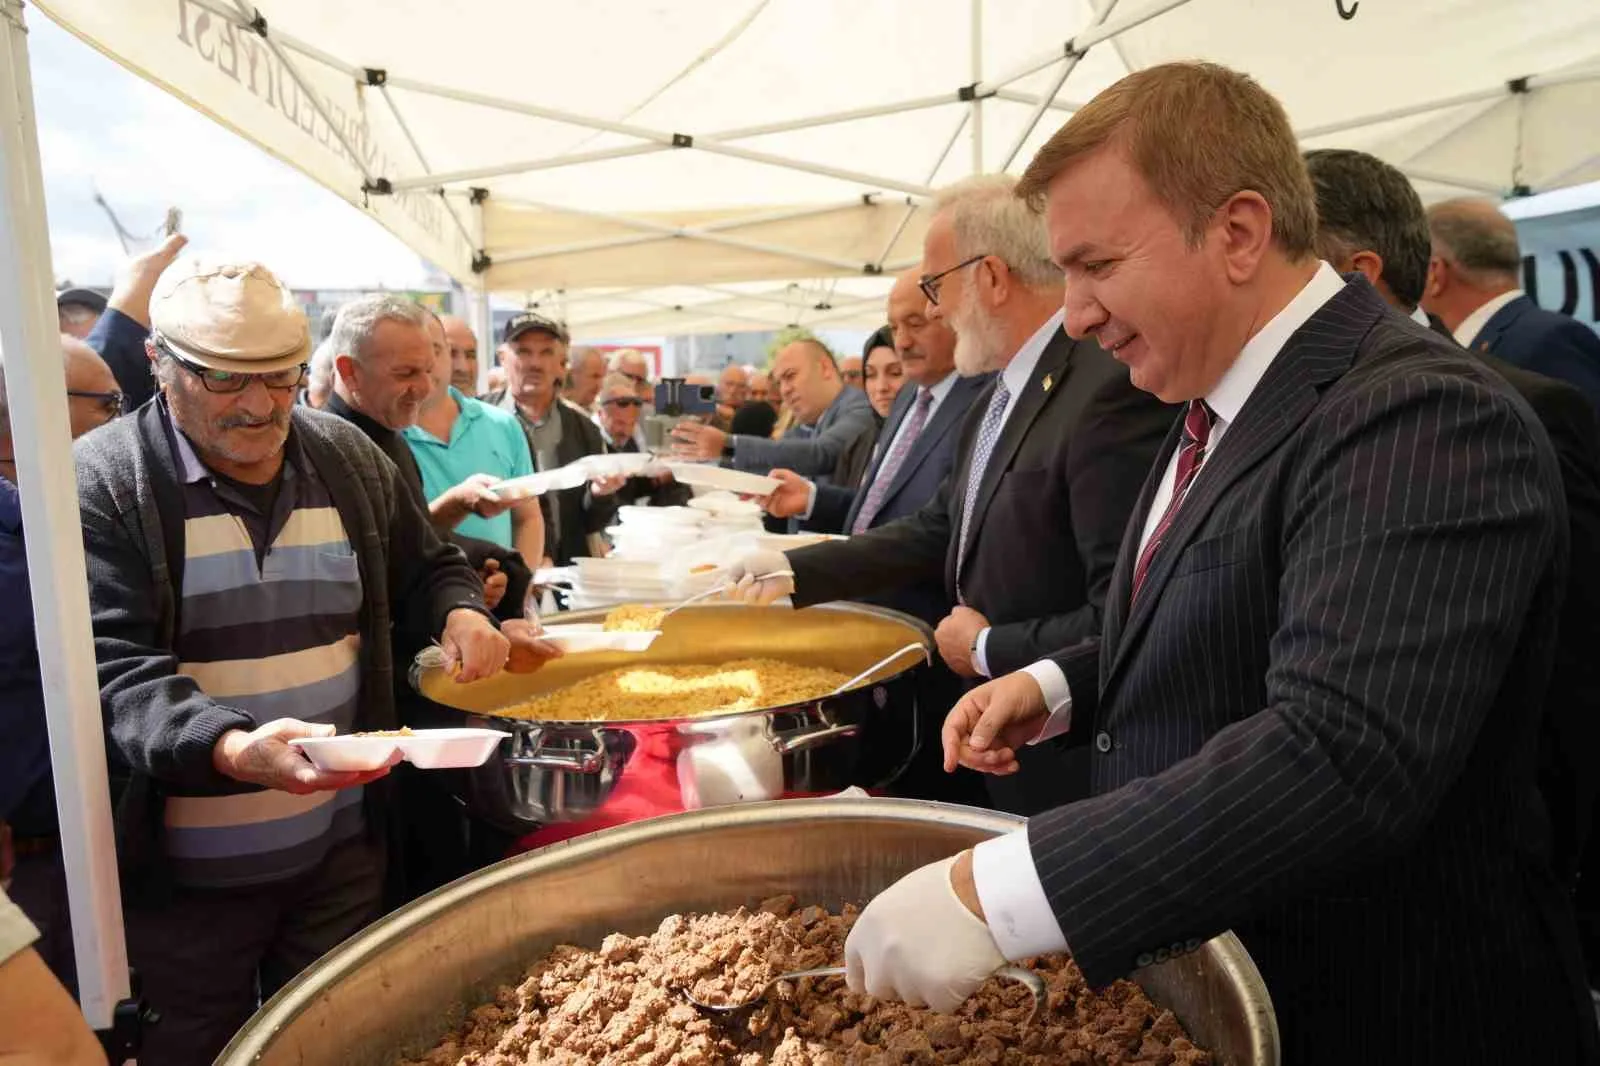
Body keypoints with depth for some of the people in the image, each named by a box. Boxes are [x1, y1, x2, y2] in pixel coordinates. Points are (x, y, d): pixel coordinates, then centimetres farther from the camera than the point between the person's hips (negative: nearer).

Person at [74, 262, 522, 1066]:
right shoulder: (102, 481, -10)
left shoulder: (349, 457, 4)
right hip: (181, 878, -3)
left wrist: (460, 612, -6)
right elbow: (115, 670, -19)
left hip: (343, 849, 4)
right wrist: (234, 750, -36)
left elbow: (427, 568, 17)